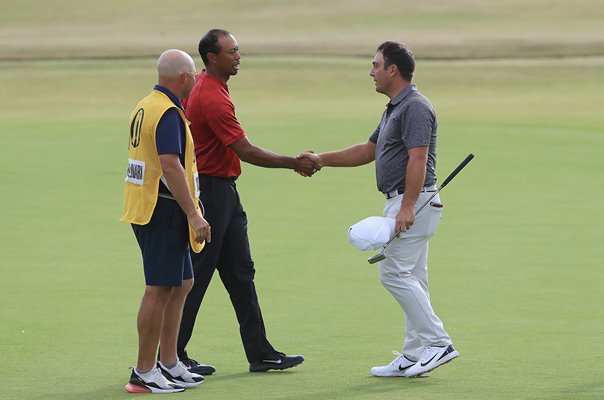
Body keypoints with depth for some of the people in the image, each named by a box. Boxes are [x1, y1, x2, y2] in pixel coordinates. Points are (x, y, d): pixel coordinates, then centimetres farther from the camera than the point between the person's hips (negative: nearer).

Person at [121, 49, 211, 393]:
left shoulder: (146, 107, 14)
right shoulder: (168, 113, -18)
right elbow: (171, 167, -26)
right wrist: (194, 215, -26)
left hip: (145, 207, 10)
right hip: (164, 210, -10)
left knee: (182, 283, 17)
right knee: (160, 289, -6)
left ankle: (169, 364, 21)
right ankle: (144, 374, -4)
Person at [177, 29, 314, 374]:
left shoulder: (200, 86, 10)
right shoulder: (212, 98, -22)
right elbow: (247, 152, -23)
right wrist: (294, 163, -16)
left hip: (224, 192, 10)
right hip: (210, 189, -10)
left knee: (241, 272, 10)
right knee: (196, 276, -3)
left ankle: (260, 353, 13)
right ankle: (172, 356, 5)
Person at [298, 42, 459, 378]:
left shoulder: (415, 108, -15)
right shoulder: (396, 108, 19)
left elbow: (418, 160, -23)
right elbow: (368, 151, 27)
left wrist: (407, 207, -29)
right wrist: (322, 160, 22)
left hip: (413, 201, -11)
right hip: (402, 202, 11)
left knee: (396, 273, -12)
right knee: (410, 278, 9)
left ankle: (438, 343, -11)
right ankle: (414, 356, 11)